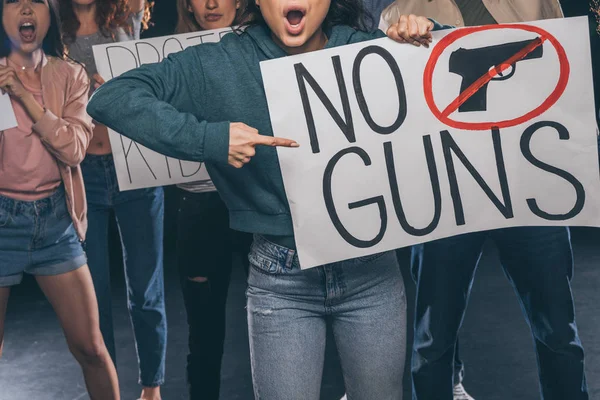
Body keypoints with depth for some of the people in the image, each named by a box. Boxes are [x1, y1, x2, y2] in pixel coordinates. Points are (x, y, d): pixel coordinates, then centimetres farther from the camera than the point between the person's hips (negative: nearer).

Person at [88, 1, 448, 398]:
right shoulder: (221, 66, -8)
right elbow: (110, 98, -13)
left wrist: (429, 34, -10)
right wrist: (207, 137, -22)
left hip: (372, 270, 3)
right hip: (281, 280, -2)